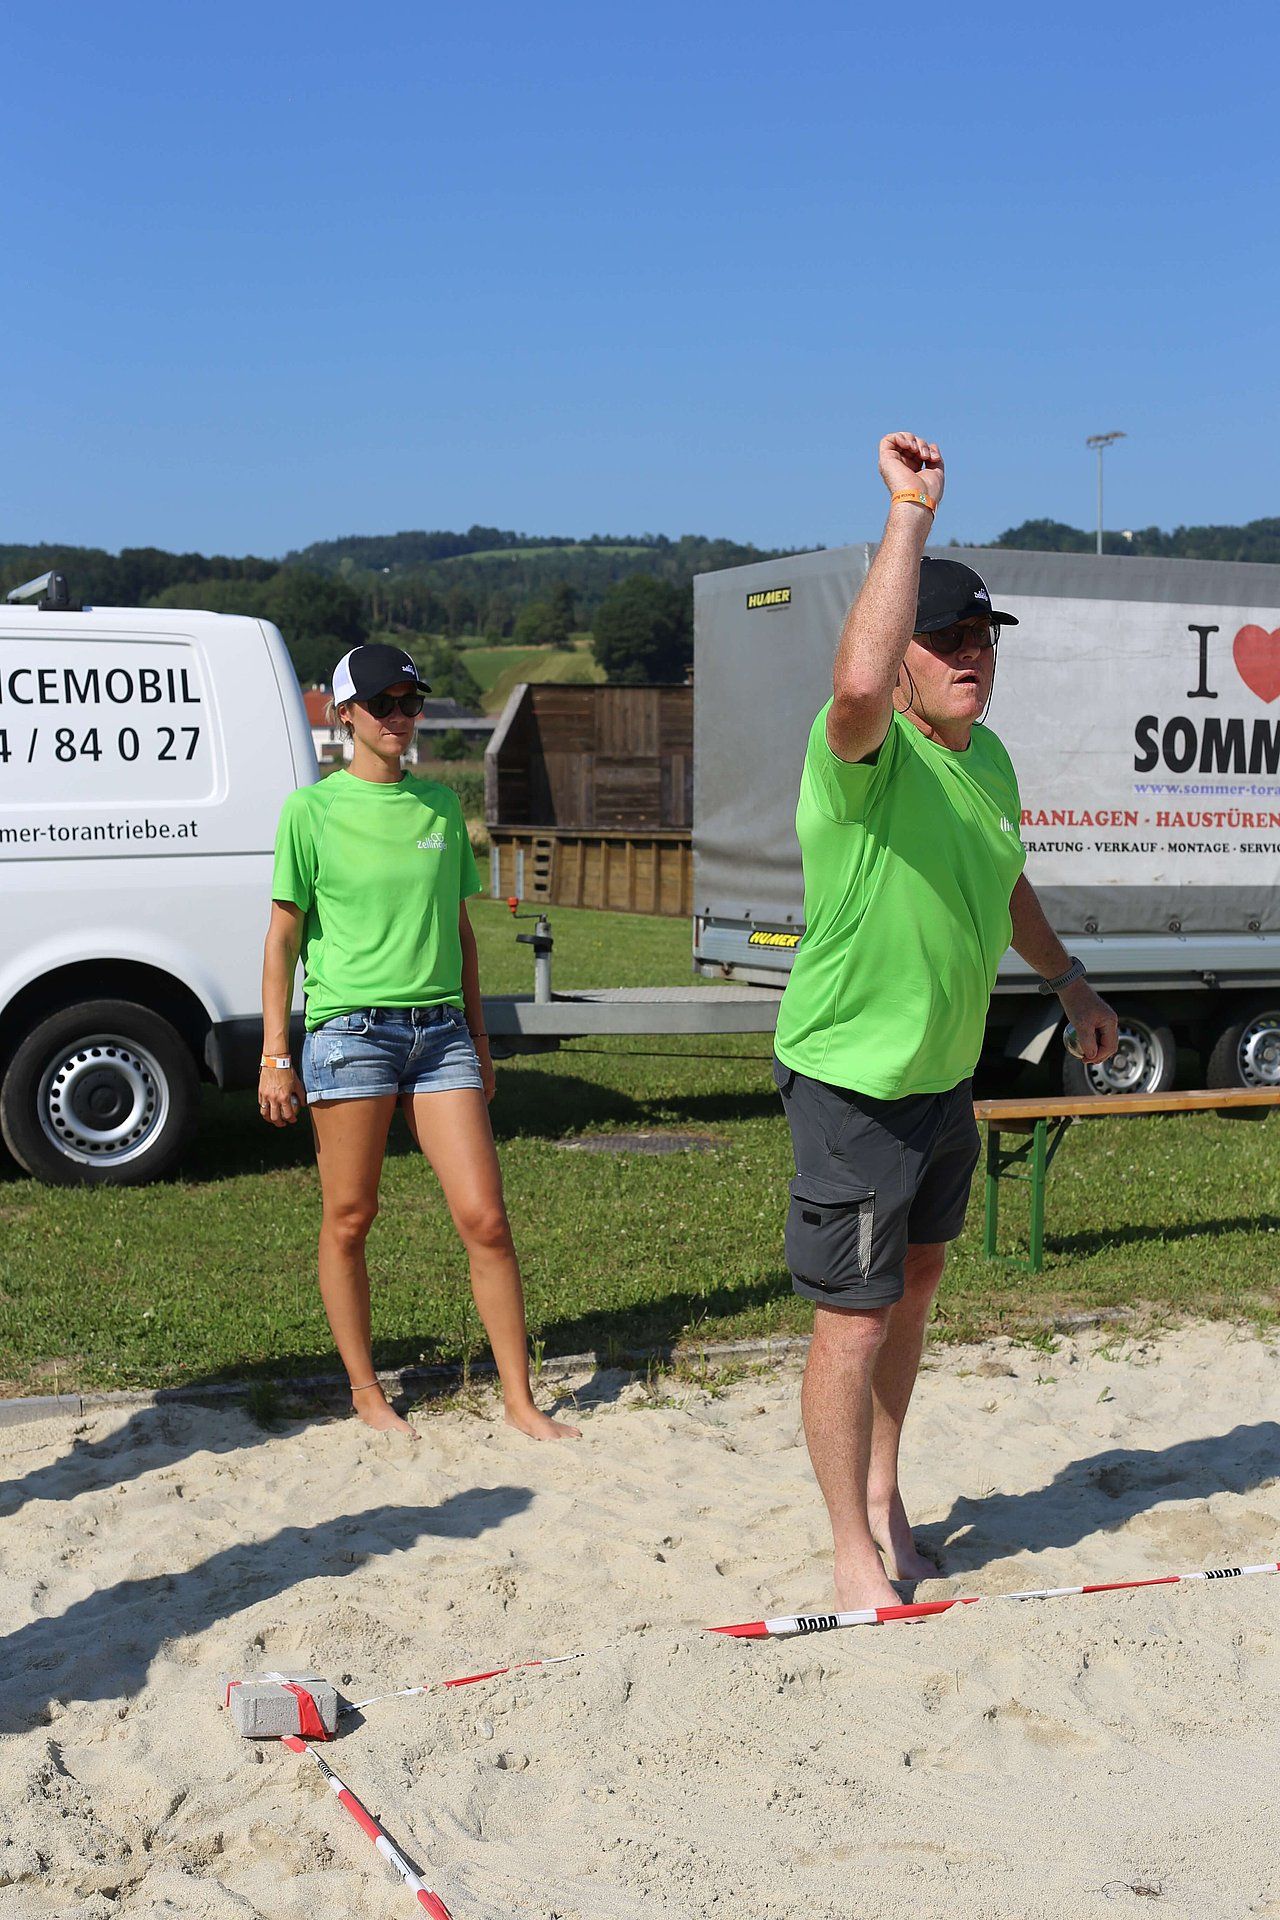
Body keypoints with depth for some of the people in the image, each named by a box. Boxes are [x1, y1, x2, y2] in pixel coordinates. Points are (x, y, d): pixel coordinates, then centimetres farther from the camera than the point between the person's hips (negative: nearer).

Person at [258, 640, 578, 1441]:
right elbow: (284, 936, 0)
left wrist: (479, 1039, 17)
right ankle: (366, 1392, 22)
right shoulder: (313, 809, -1)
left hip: (440, 1029, 4)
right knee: (349, 1220, 5)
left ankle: (520, 1399, 8)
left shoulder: (441, 804, 12)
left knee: (486, 1218, -1)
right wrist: (276, 1054, -4)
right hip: (349, 1029, -3)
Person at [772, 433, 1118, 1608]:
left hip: (946, 1071, 8)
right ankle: (855, 1552, 17)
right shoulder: (864, 752, -22)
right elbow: (857, 681, -48)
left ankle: (884, 1490, 41)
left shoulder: (988, 757, 5)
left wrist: (1071, 983, 31)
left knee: (915, 1285, 21)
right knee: (855, 1321, -2)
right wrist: (911, 513, -43)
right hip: (852, 1079, -8)